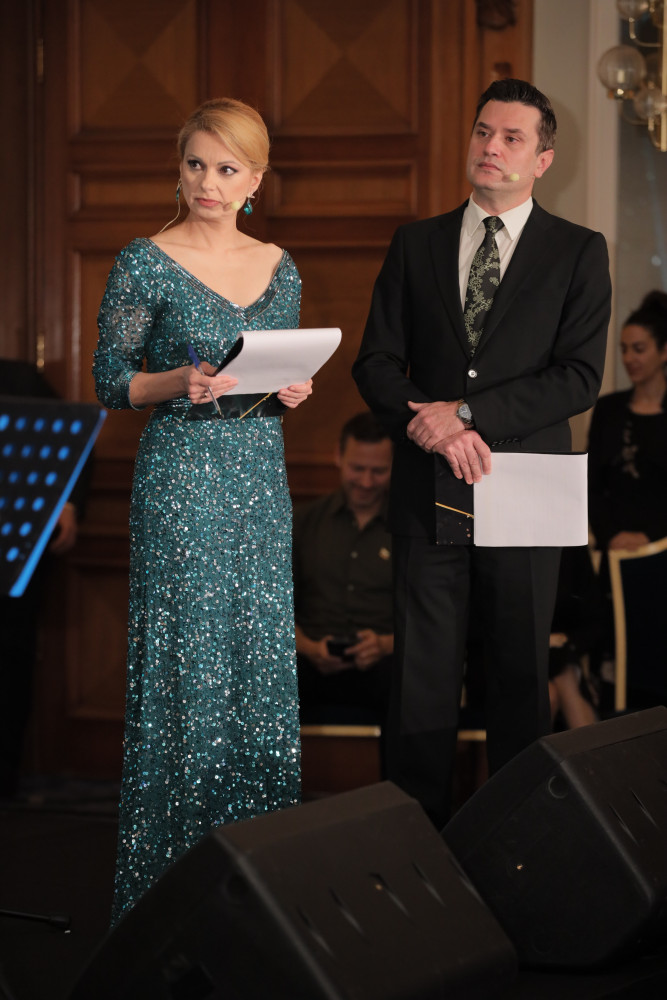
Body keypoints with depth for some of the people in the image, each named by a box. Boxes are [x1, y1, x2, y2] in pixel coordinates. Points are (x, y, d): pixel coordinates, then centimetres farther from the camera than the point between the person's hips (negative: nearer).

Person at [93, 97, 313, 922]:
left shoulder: (278, 268, 10)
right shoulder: (145, 265, -4)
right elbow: (111, 382, -3)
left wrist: (294, 389, -3)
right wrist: (179, 382, -20)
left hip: (261, 476, 5)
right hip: (181, 475, -5)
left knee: (263, 655, 5)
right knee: (187, 658, -5)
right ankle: (172, 870, 3)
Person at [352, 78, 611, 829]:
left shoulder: (578, 252, 3)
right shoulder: (416, 243, 11)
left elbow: (579, 377, -7)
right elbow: (376, 363, 7)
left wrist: (467, 411, -14)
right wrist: (434, 426, -11)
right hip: (428, 492, 2)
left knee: (521, 672, 5)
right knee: (423, 672, 2)